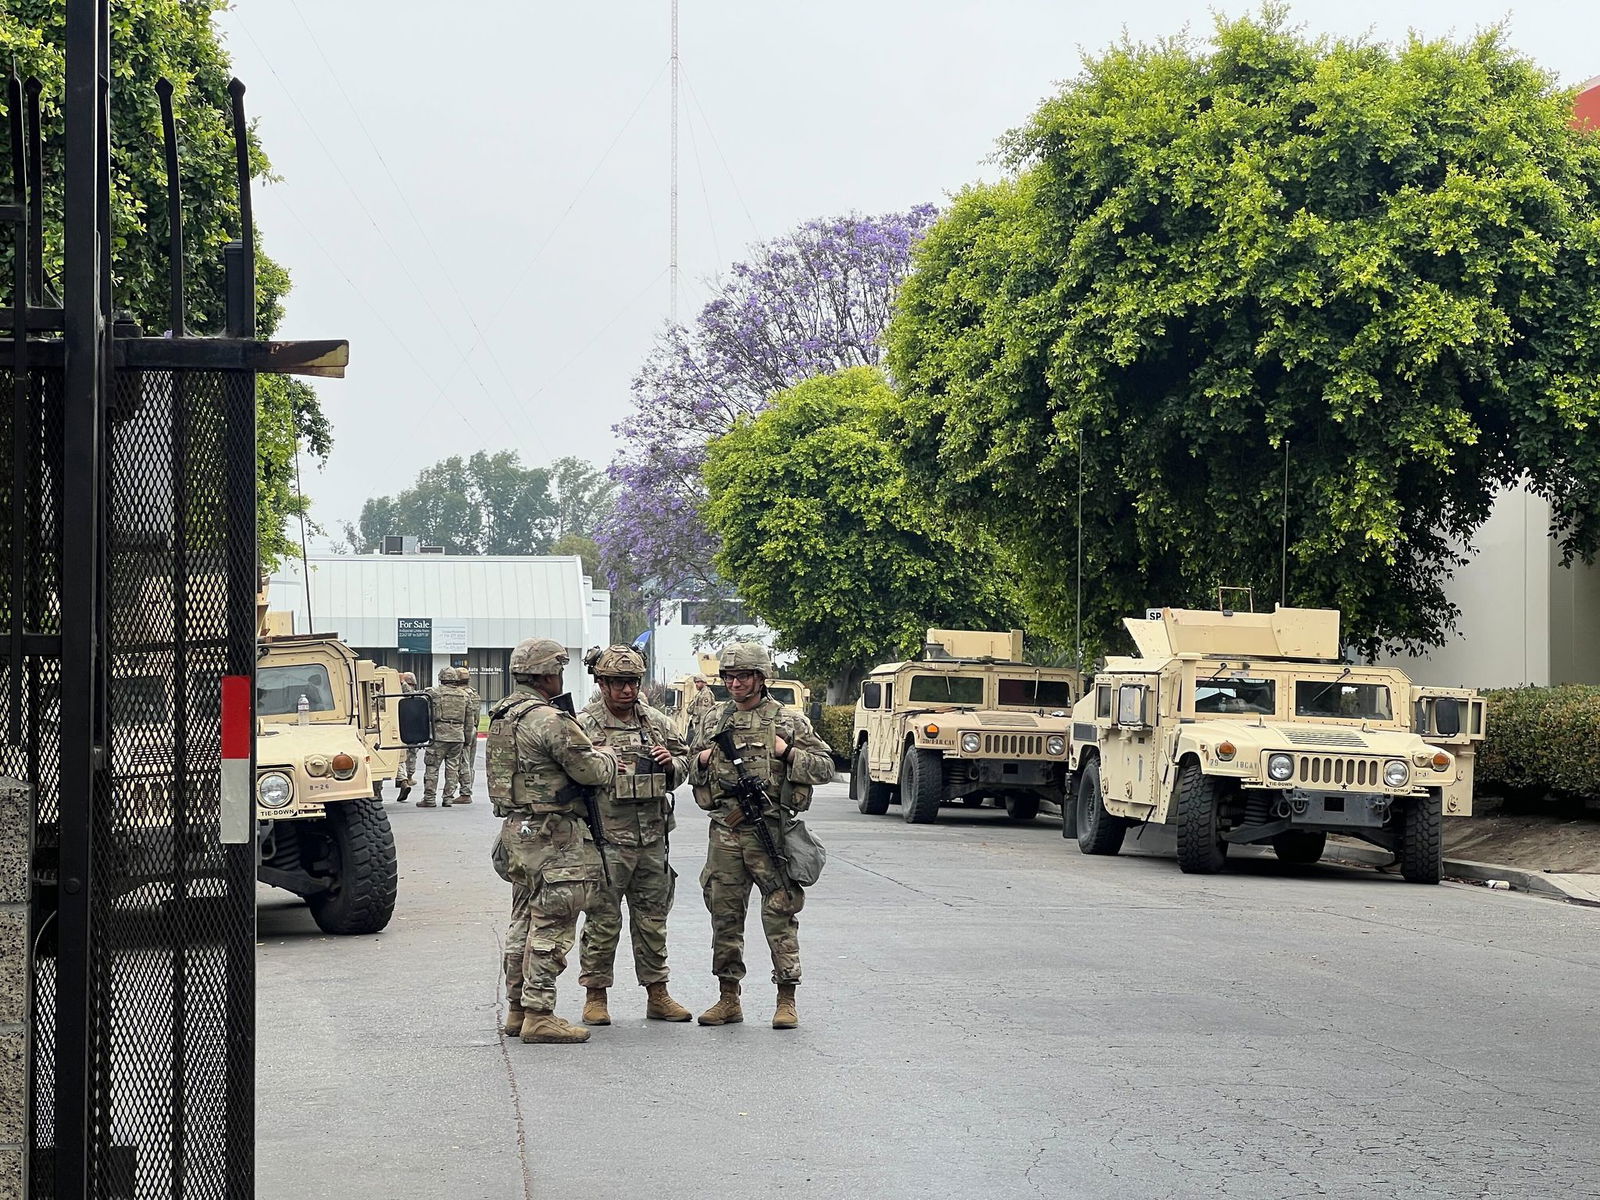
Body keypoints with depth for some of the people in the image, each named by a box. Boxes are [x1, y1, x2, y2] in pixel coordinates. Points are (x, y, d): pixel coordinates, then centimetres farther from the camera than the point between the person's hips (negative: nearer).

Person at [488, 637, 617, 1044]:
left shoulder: (502, 716, 12)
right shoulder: (550, 720, -18)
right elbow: (592, 771, -16)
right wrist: (606, 755, 6)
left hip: (517, 830, 10)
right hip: (553, 837, -9)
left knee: (525, 921, 16)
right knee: (551, 926, -6)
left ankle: (517, 1009, 22)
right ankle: (539, 1014, -6)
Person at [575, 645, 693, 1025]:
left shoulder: (657, 722, 11)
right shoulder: (584, 726, -4)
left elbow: (685, 764, 21)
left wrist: (671, 763, -1)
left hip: (653, 838, 5)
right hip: (607, 839, -5)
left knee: (653, 918, 12)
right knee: (603, 921, 0)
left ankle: (657, 994, 20)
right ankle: (596, 997, 9)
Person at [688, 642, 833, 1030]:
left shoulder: (790, 721, 3)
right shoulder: (712, 721, 14)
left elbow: (825, 767, 3)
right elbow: (692, 775, 24)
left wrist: (788, 754, -11)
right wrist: (702, 761, 2)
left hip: (771, 832, -4)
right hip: (725, 833, 4)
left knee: (780, 916, -4)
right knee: (725, 916, 7)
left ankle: (786, 1000, 0)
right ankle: (729, 999, 16)